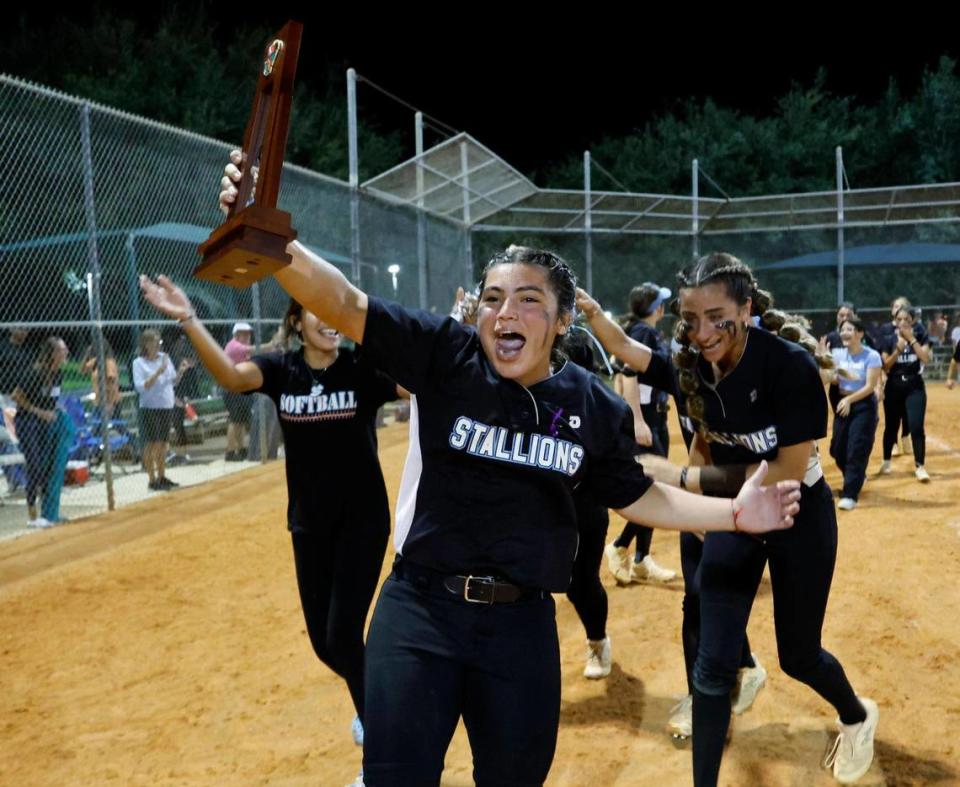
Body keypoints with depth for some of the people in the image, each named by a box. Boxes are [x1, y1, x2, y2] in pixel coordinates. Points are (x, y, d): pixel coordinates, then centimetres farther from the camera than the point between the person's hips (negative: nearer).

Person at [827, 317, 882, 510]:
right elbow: (833, 381, 3)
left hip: (864, 405, -5)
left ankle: (850, 495, -6)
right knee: (837, 449, 10)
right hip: (842, 403, 6)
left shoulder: (871, 356, -12)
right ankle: (855, 478, 39)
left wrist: (849, 400, -27)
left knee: (857, 450, -9)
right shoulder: (838, 354, 2)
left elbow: (870, 386, -16)